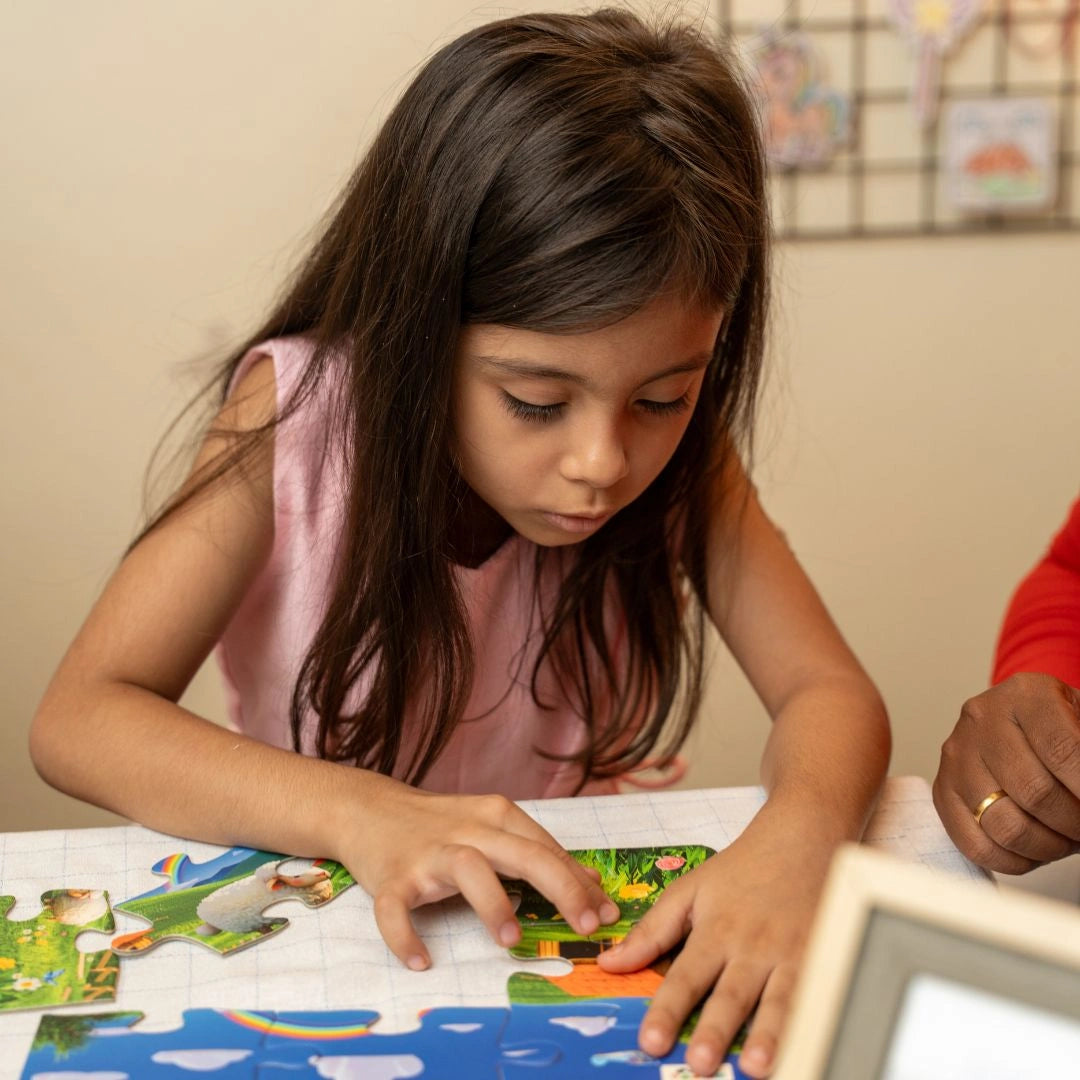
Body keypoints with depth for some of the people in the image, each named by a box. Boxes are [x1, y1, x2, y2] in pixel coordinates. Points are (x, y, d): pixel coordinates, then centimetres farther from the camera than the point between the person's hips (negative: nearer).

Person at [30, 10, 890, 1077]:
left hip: (582, 925, 2)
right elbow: (77, 717, -19)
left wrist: (796, 835, -37)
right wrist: (361, 813, -34)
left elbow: (828, 691, -14)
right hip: (319, 930, -2)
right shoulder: (297, 414, -16)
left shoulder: (677, 445, -10)